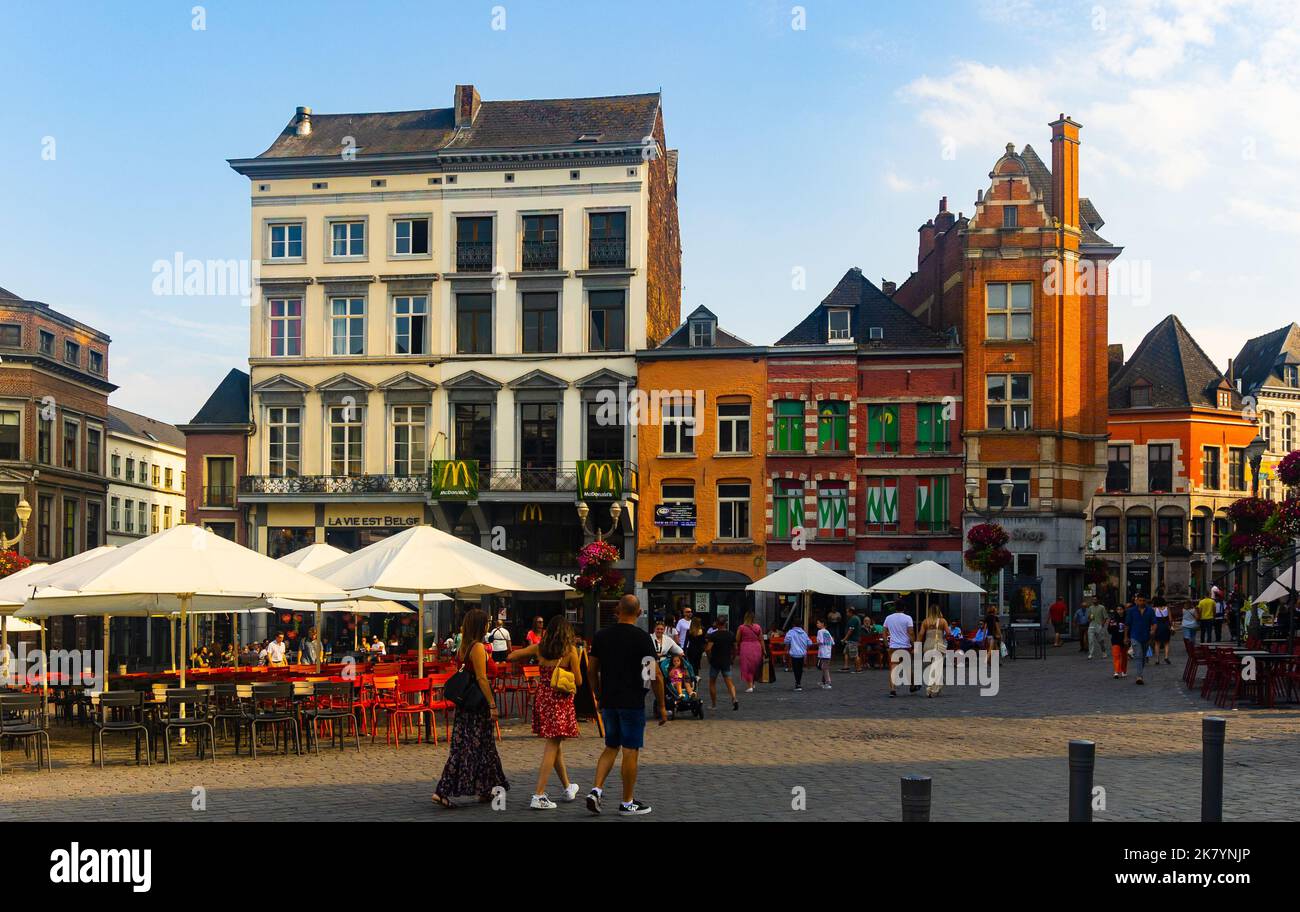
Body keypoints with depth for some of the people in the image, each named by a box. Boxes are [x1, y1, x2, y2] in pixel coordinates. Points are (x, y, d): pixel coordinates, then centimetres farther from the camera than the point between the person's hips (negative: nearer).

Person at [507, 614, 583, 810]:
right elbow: (578, 681, -7)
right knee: (552, 746, -2)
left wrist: (530, 659, 19)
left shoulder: (539, 648, 2)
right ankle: (538, 796, -8)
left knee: (556, 743, 18)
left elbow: (511, 656, 6)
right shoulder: (570, 650, -9)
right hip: (562, 700, -5)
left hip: (542, 697, 5)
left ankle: (568, 788, 34)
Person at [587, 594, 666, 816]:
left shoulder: (601, 636, 4)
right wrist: (662, 706, -3)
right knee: (630, 751, 3)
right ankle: (628, 803, 10)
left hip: (608, 702, 5)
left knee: (610, 747, 18)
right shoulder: (642, 638, -10)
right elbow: (655, 675, -11)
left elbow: (592, 670, 10)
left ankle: (596, 790, 3)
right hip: (632, 703, -5)